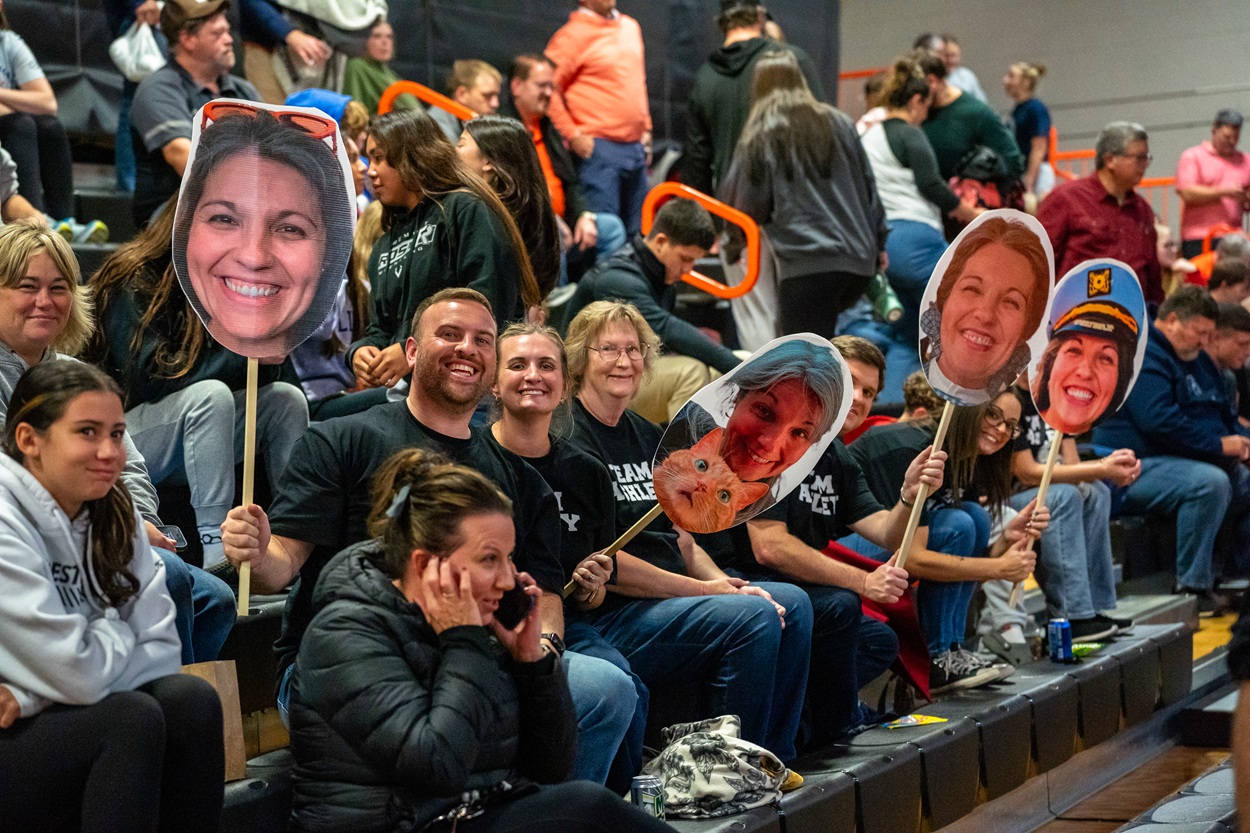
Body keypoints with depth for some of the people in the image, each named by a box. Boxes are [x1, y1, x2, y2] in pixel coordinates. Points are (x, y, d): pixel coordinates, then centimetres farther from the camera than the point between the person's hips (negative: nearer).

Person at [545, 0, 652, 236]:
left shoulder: (631, 27, 15)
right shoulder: (572, 35, -8)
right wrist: (573, 135, -14)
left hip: (636, 147, 7)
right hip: (599, 148, -7)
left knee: (636, 232, 11)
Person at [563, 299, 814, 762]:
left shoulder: (647, 437, 18)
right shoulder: (570, 441, -11)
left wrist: (726, 583, -2)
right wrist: (705, 589, -14)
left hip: (671, 596, 9)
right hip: (606, 618, -9)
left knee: (791, 602, 2)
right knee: (755, 616, -23)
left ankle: (775, 762, 6)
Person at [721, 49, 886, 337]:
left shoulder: (761, 136, 1)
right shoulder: (839, 124, 14)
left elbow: (745, 205, -1)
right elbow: (869, 187, 17)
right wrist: (878, 243, 23)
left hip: (807, 263, -5)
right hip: (859, 259, 6)